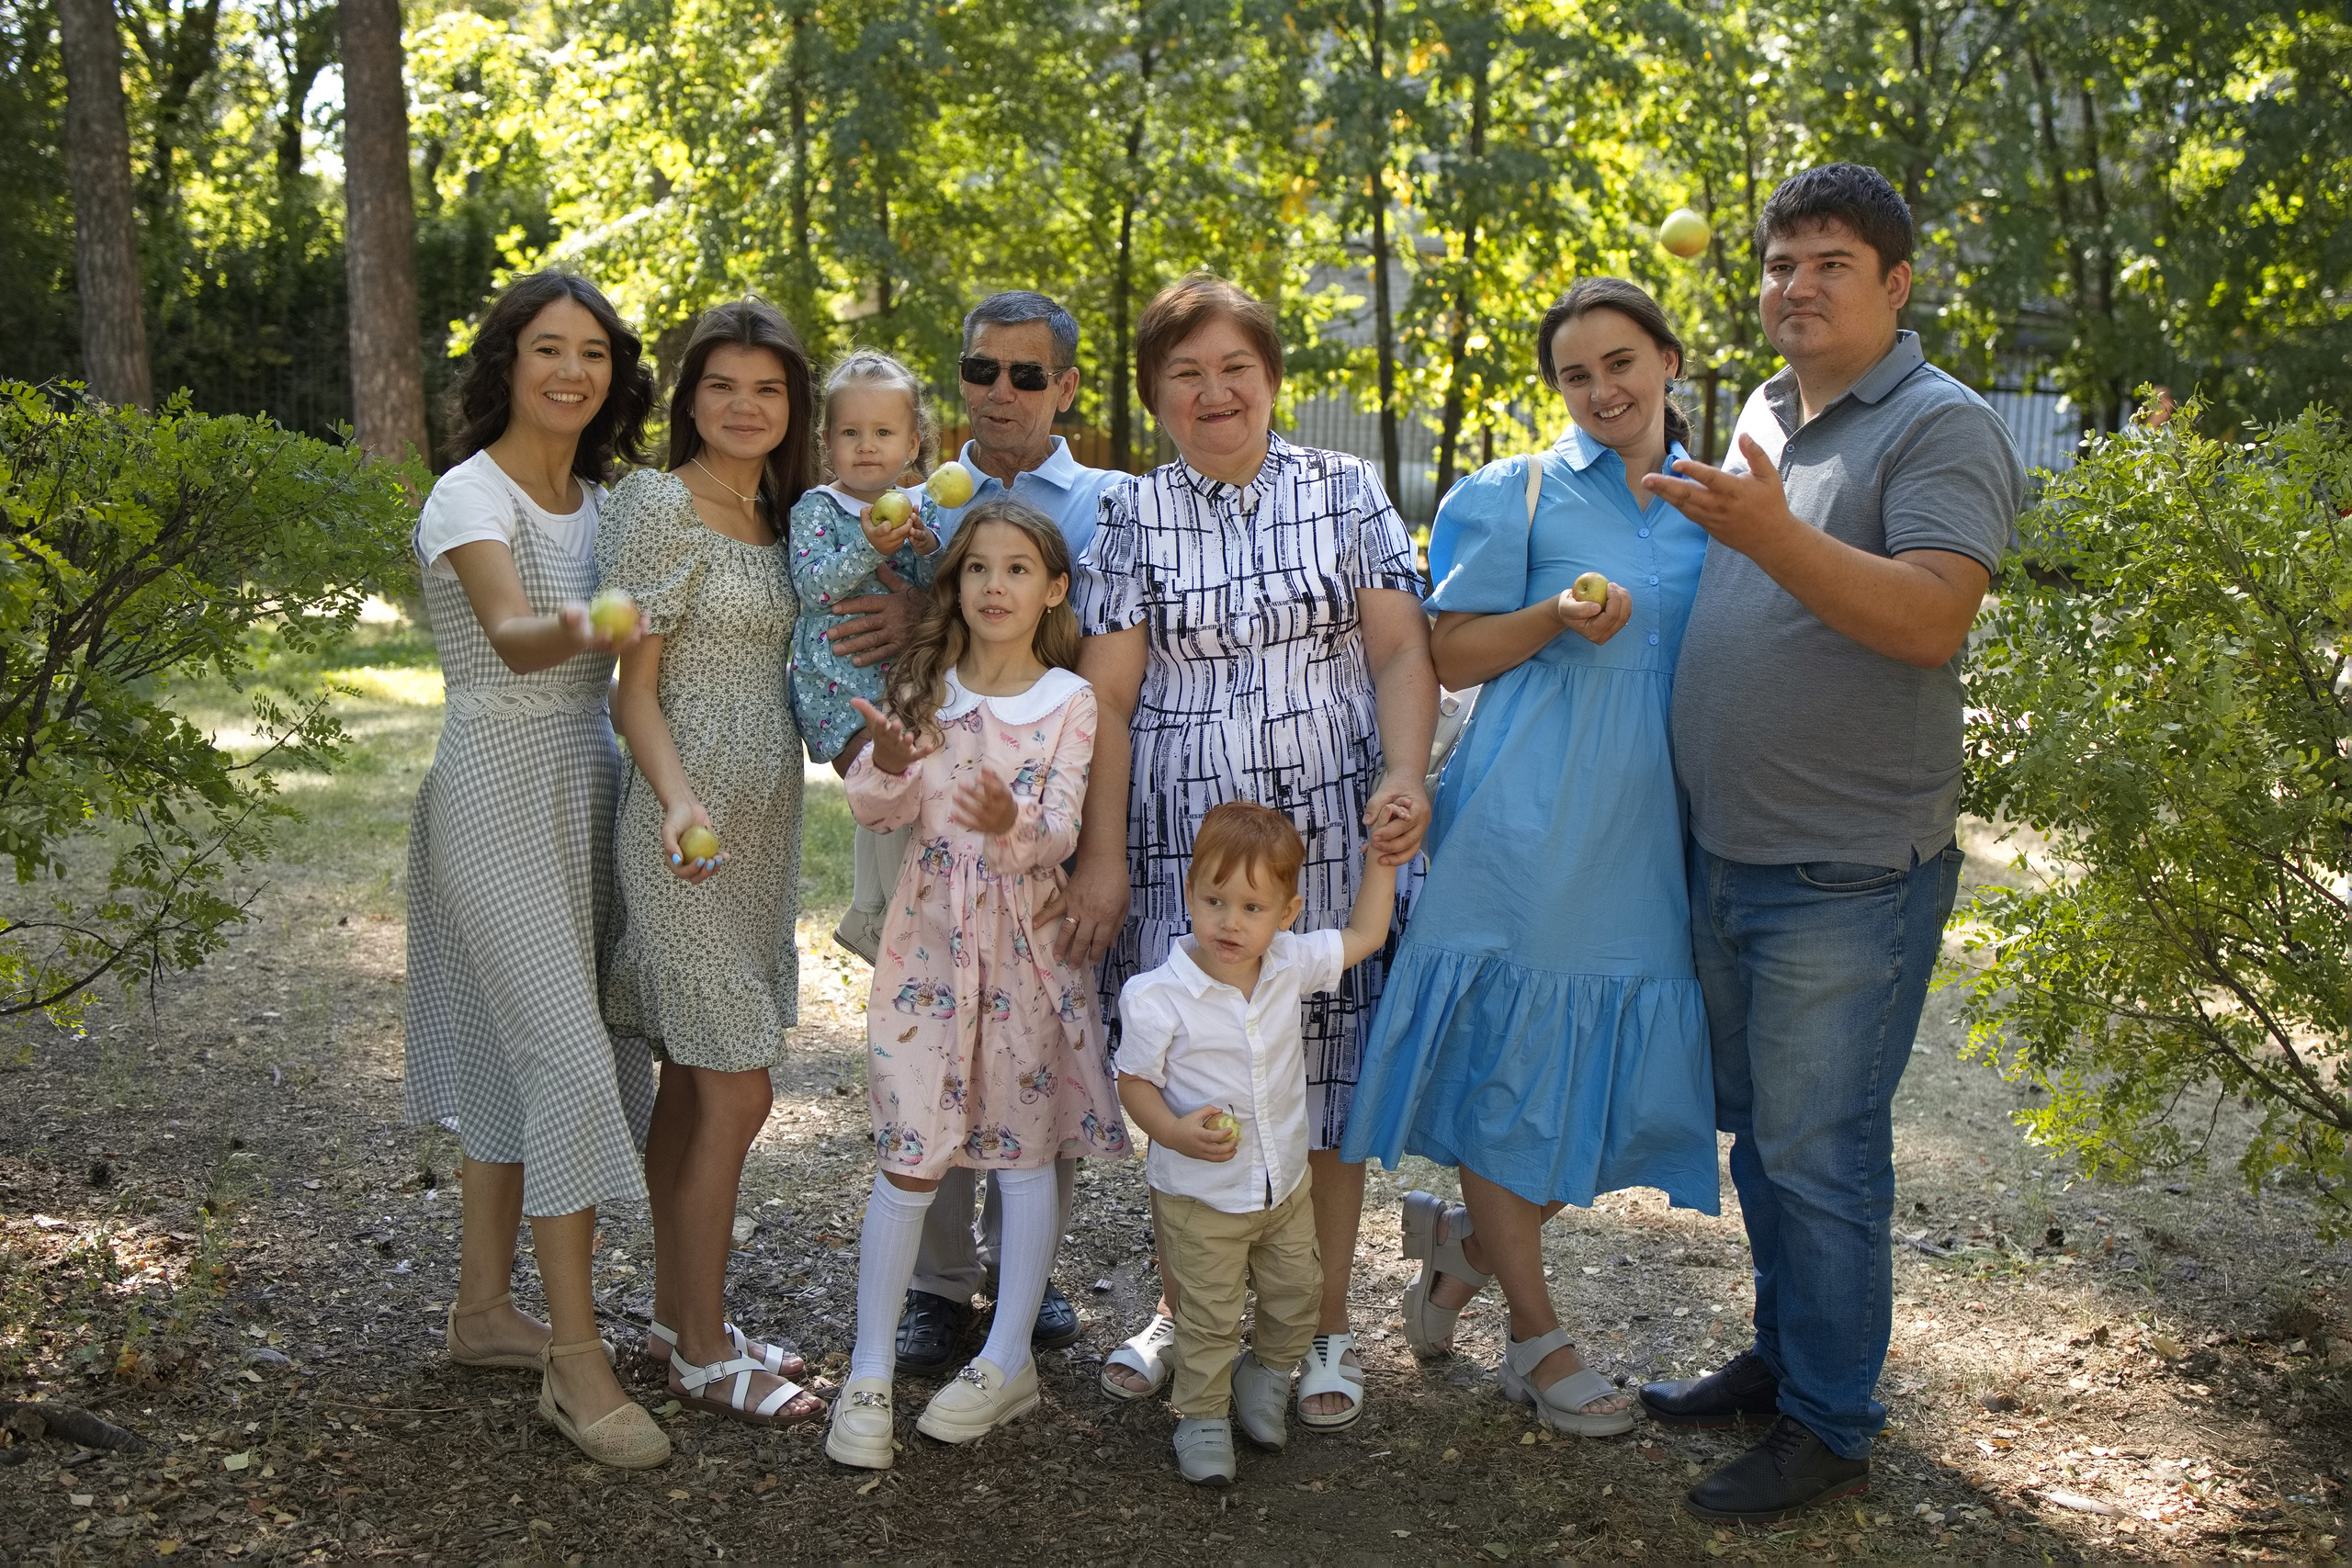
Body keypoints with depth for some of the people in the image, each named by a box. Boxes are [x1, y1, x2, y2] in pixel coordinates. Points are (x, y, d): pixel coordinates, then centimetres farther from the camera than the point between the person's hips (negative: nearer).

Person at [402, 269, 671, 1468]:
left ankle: (485, 1306, 26)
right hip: (498, 793, -8)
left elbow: (631, 633, 16)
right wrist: (572, 633, -52)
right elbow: (509, 637, -31)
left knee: (516, 1054, 14)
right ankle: (576, 1365, -5)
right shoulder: (471, 496, -13)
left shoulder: (599, 498, 11)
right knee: (571, 1055, -12)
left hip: (584, 786, 8)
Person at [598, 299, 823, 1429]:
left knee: (692, 1085, 14)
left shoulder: (777, 516, 14)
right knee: (732, 1095, -4)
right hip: (691, 826, -8)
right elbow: (634, 689, -11)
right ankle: (703, 1352, 8)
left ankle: (679, 1318, 24)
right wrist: (679, 799, -28)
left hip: (763, 822, 8)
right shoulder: (660, 505, -10)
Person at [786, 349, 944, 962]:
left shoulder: (922, 509, 8)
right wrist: (869, 548, -28)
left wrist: (926, 549, -18)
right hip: (838, 677, -5)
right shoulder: (817, 507, -2)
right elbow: (811, 585, -16)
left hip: (905, 675, 5)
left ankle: (867, 916, 23)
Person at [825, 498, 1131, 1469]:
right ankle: (869, 1374, 9)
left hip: (1026, 934, -1)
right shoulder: (923, 686, 5)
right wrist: (887, 764, -23)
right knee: (908, 1153, -1)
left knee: (1025, 1149, 7)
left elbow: (1061, 833, -10)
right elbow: (873, 811, -2)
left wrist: (1014, 827, -32)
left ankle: (1008, 1362, 21)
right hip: (932, 931, 1)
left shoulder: (1069, 701, -1)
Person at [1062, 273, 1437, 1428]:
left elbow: (1401, 651, 1)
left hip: (1330, 834, 0)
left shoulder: (1346, 491, 7)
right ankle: (1181, 1306, 26)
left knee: (1327, 1072, 4)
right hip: (1181, 844, 0)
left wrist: (1406, 775, -16)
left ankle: (1326, 1324, 19)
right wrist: (1100, 855, -6)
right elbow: (1106, 694, 1)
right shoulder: (1129, 516, 7)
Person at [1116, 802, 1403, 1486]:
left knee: (1297, 1297, 18)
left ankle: (1265, 1376, 45)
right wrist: (1174, 1131, -30)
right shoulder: (1155, 997, -23)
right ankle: (1202, 1417, 30)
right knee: (1209, 1320, 7)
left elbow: (1364, 935, 5)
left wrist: (1382, 857, -1)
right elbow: (1135, 1082, -13)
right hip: (1199, 1197, -5)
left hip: (1285, 1186, 5)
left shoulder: (1291, 966, -9)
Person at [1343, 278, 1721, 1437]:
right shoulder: (1515, 495, 1)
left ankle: (1461, 1233, 29)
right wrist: (1556, 618, -16)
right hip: (1530, 831, -5)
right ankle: (1536, 1338, 17)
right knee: (1510, 1059, 1)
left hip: (1651, 836, 5)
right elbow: (1450, 656, -2)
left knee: (1623, 1069, 5)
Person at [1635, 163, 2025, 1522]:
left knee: (1817, 1153, 0)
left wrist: (1772, 534, -37)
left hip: (1849, 877, -8)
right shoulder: (1763, 414, 13)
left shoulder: (1942, 426, -11)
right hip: (1726, 856, 8)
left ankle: (1831, 1427, 14)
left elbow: (1932, 617, -26)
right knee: (1760, 1134, 18)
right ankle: (1785, 1356, 34)